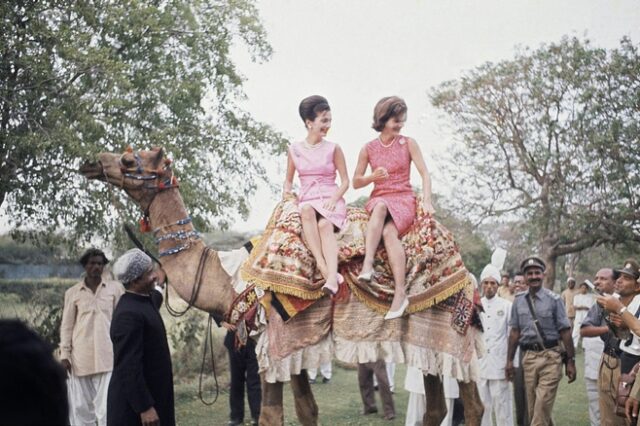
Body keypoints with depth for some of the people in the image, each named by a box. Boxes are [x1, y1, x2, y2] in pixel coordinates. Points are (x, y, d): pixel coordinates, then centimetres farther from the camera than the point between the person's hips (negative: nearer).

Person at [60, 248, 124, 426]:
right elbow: (66, 326, 7)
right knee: (80, 406, 6)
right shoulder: (73, 293, 5)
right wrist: (64, 355, 1)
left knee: (107, 405, -7)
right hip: (80, 358, 1)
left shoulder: (115, 288, 3)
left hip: (108, 356, -1)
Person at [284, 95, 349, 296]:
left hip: (331, 201, -1)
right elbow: (288, 180, 19)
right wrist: (287, 194, -1)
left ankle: (332, 276, -54)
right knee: (307, 211, -37)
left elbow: (345, 181, 6)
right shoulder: (295, 149, 9)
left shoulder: (333, 149, 5)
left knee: (324, 224, -36)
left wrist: (334, 199, -12)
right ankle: (323, 267, -45)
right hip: (307, 200, 1)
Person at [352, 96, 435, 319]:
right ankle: (368, 264, -51)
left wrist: (427, 201, -16)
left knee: (389, 231, -33)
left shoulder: (408, 144, 5)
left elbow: (424, 174, 0)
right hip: (379, 199, 1)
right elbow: (356, 182, 12)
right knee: (381, 206, -39)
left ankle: (400, 292, -39)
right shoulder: (368, 149, 8)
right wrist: (373, 177, -9)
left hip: (404, 199, -1)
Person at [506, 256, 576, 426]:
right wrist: (509, 360, 10)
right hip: (529, 357, 4)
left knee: (542, 406, -9)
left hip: (550, 357, -4)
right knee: (532, 408, 10)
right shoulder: (519, 301, 7)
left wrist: (571, 361, -5)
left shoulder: (553, 299, -4)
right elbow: (515, 332, 12)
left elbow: (565, 332, -3)